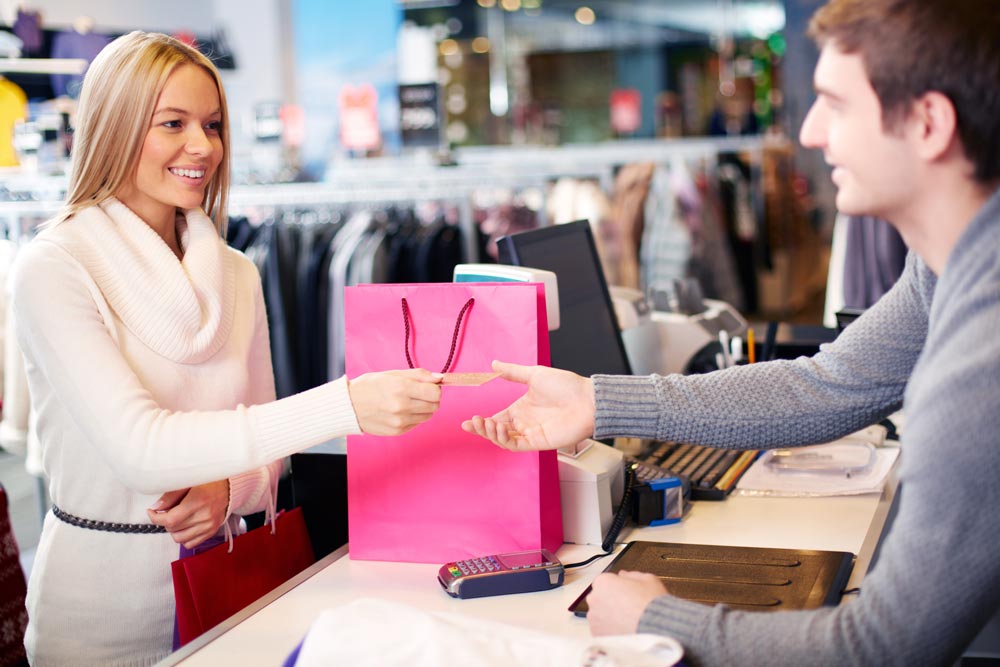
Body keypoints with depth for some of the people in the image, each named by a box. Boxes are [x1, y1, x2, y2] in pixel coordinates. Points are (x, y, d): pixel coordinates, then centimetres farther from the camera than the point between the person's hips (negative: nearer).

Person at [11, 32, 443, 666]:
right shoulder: (53, 269, -15)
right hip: (102, 598, -5)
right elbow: (139, 449, -26)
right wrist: (345, 404, -34)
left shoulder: (236, 275, 3)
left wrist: (231, 488, -14)